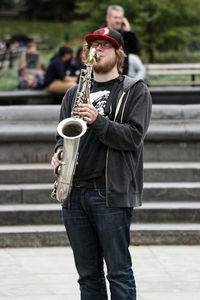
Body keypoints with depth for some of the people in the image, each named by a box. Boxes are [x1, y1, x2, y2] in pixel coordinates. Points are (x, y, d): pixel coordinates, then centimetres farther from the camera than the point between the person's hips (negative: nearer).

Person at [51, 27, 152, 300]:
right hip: (74, 193, 5)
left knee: (118, 271, -6)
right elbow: (63, 134, 20)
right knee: (88, 274, 8)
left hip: (112, 194, -5)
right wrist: (59, 153, -3)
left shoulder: (135, 91, 4)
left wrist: (98, 121, -20)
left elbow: (134, 136, -8)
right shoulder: (74, 93, 20)